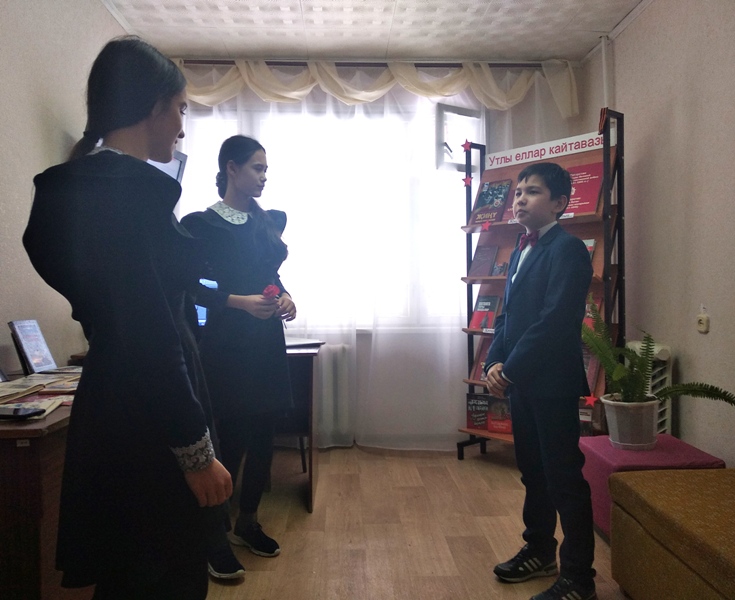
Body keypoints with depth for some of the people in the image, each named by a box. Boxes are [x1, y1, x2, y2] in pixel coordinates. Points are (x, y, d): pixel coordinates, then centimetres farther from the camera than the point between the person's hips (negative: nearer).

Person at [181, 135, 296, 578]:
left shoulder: (270, 222, 11)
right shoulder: (201, 224, -5)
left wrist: (285, 297, -2)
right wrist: (240, 302, -17)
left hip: (266, 340, 6)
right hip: (226, 342, -6)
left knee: (264, 434, 11)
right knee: (229, 439, -2)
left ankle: (248, 523, 31)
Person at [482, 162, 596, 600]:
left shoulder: (567, 250, -12)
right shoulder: (522, 251, 15)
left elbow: (554, 322, -20)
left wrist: (509, 371, -15)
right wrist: (495, 362, 1)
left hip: (553, 383, -8)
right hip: (521, 381, 9)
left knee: (564, 478, 1)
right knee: (533, 471, 19)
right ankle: (540, 550, 36)